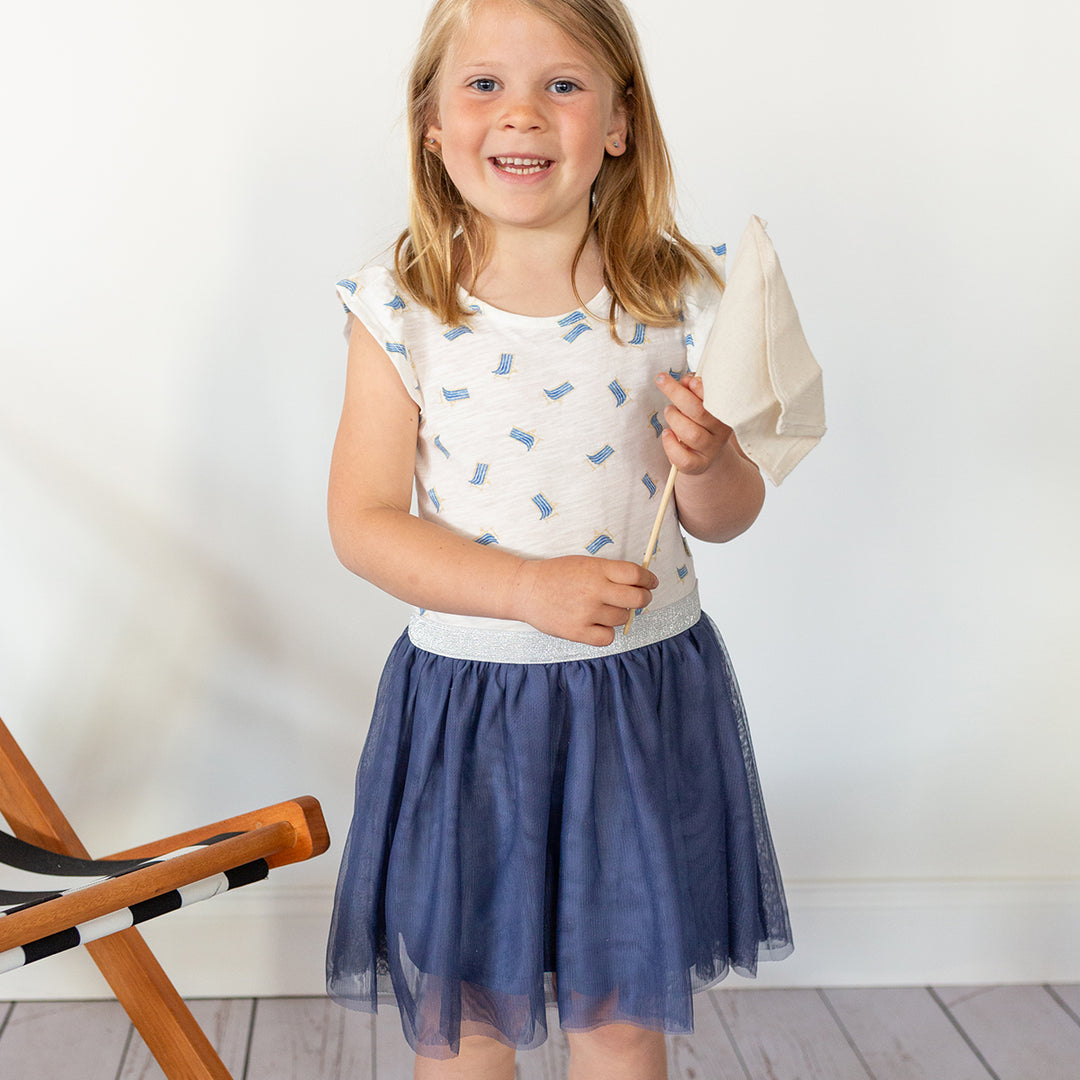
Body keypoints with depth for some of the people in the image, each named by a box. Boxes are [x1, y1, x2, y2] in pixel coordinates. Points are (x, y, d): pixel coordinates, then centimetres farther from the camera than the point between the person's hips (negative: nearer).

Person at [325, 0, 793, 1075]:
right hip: (466, 695, 0)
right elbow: (363, 522, -10)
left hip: (644, 693, 1)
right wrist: (533, 587, -22)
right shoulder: (403, 308, -8)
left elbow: (728, 517, 3)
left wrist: (707, 464, -20)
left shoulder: (677, 295, -5)